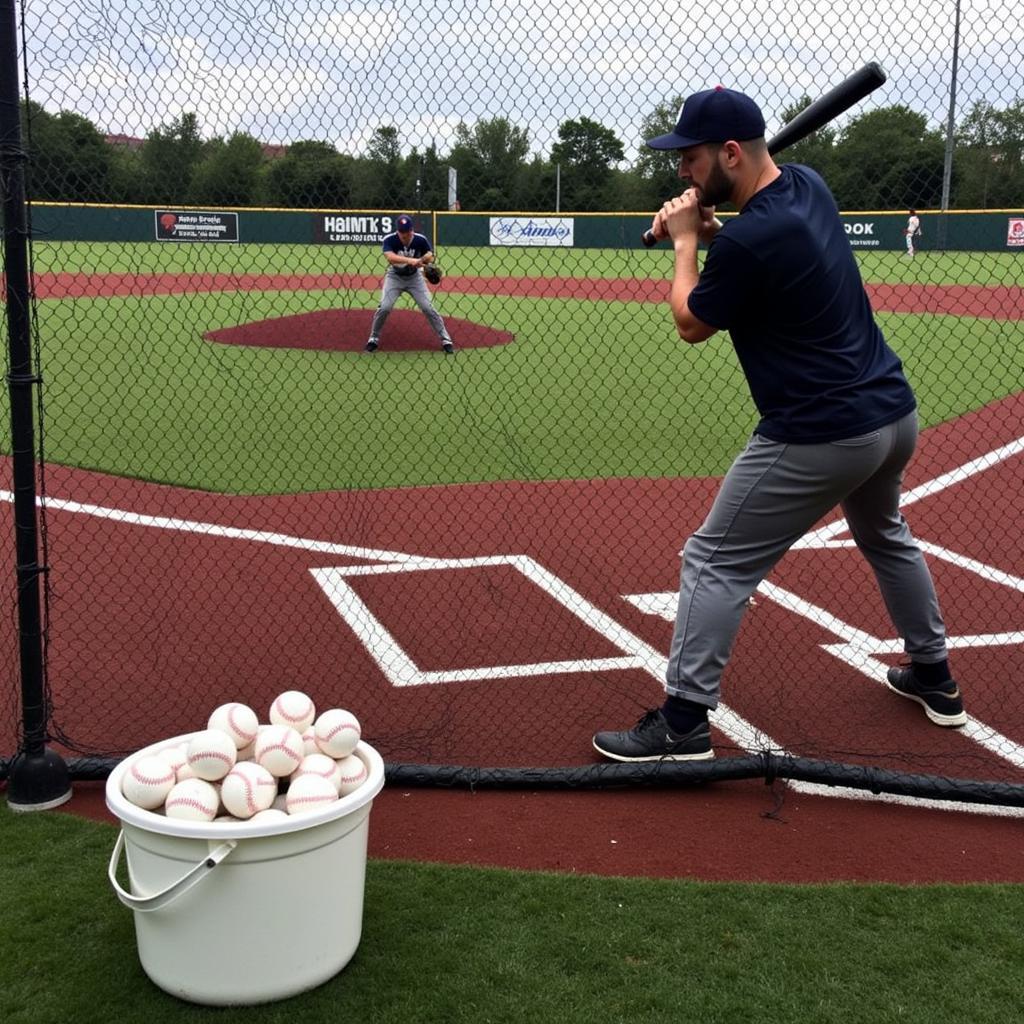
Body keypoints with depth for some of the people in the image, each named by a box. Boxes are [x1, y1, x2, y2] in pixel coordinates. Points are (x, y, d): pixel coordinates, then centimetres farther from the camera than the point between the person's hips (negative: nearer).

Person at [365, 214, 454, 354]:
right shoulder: (389, 240, -25)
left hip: (414, 277, 1)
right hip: (395, 276, -1)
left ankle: (445, 339, 3)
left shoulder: (420, 240, -20)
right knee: (384, 307, -15)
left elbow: (430, 256, -11)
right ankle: (374, 338, 6)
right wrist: (410, 260, -59)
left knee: (428, 308, -8)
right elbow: (390, 257, -43)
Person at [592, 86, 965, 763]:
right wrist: (705, 231, 6)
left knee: (716, 562, -1)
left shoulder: (747, 240, -22)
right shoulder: (809, 185, 4)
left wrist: (687, 241, 5)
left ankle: (683, 724, 0)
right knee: (885, 537, 32)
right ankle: (934, 678, 45)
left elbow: (691, 326, -6)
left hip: (820, 435, -9)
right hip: (896, 414, 9)